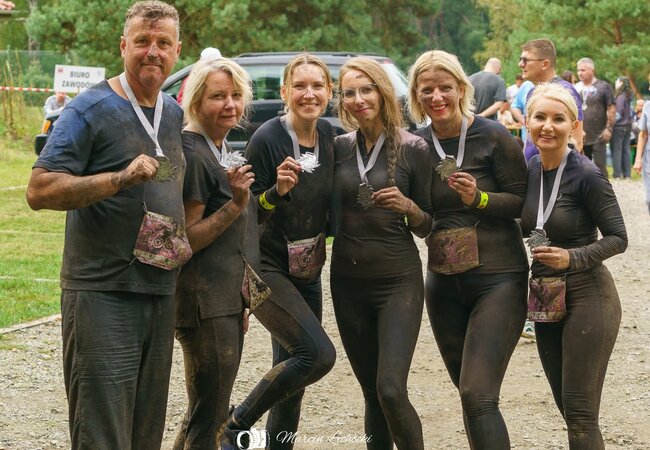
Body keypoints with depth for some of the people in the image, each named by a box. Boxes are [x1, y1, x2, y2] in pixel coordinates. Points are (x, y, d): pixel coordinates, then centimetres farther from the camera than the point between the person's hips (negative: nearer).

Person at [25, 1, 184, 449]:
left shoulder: (175, 114, 14)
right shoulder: (91, 109, -7)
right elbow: (39, 191, -14)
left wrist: (182, 237, 12)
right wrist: (120, 178, -24)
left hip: (161, 293, 7)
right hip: (102, 293, -7)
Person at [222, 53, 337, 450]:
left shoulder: (328, 135, 3)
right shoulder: (267, 139, -16)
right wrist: (278, 190, -30)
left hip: (307, 271, 7)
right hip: (267, 268, -7)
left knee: (292, 370, 10)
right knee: (319, 354, -20)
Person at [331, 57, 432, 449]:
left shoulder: (413, 148, -4)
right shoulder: (339, 147, 4)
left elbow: (426, 226, 2)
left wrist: (408, 206, -19)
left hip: (398, 280, -4)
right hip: (348, 282, 4)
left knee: (391, 390, -16)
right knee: (372, 394, 9)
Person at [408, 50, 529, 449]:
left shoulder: (492, 137, -10)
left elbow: (523, 201, -8)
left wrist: (480, 198, -23)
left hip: (498, 279, -6)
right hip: (443, 282, 6)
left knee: (478, 396, -15)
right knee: (469, 393, 15)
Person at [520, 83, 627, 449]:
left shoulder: (587, 176, -16)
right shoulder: (530, 169, 3)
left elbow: (618, 238, -13)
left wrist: (572, 258, -25)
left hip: (586, 296, -7)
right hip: (546, 301, 7)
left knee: (580, 413, -5)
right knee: (566, 406, 15)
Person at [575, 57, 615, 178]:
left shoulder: (603, 86, -2)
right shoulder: (576, 88, 11)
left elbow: (612, 109, -4)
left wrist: (609, 128, -11)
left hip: (598, 136, -5)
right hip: (579, 136, 5)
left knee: (600, 168, -6)